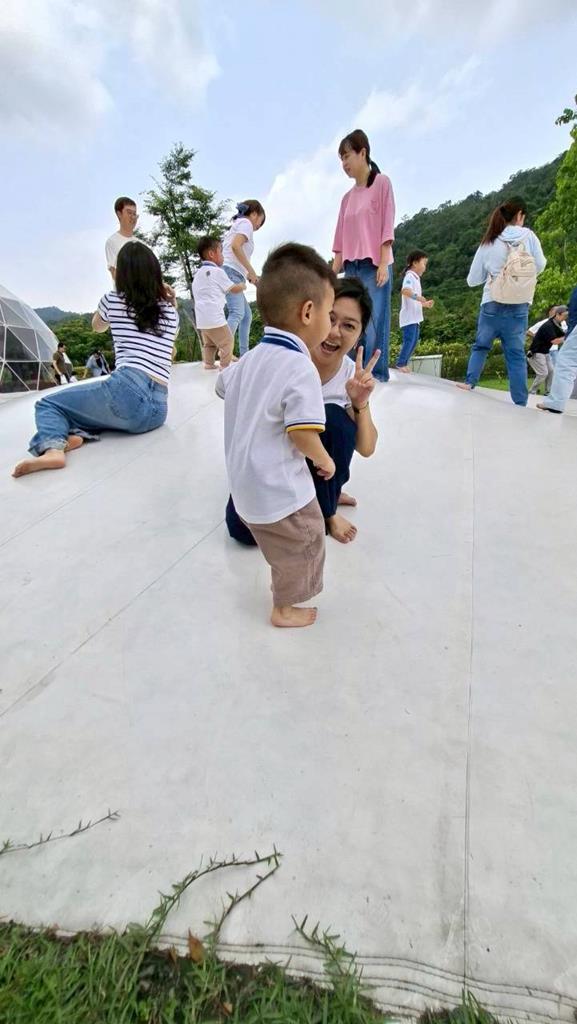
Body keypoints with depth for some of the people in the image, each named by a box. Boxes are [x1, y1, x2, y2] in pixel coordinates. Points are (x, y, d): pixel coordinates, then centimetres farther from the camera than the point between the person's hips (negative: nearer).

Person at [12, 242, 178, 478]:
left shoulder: (112, 301, 11)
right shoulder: (171, 312, 19)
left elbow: (97, 326, 35)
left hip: (128, 391, -5)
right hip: (157, 410, 5)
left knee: (47, 404, 16)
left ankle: (53, 448, -15)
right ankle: (75, 432, -2)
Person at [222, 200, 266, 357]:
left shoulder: (237, 224, 31)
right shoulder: (246, 223, 2)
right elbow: (235, 246, -16)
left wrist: (248, 275, 19)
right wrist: (251, 271, -16)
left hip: (230, 273, 10)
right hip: (231, 272, -10)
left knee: (246, 315, 13)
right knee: (237, 314, -23)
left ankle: (244, 355, 12)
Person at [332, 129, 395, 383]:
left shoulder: (382, 183, 5)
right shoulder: (347, 197, 19)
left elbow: (387, 225, -3)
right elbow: (341, 237, 15)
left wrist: (383, 264, -13)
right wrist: (333, 272, 6)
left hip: (374, 265, -6)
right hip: (351, 267, 6)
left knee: (372, 324, -12)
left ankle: (375, 375, -10)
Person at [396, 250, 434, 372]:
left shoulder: (416, 278, 22)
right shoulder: (409, 276, -7)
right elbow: (405, 290, -28)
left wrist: (426, 304, 13)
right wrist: (417, 296, -37)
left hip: (415, 317, 10)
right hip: (409, 317, -10)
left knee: (414, 341, 10)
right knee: (409, 341, -13)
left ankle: (404, 363, 15)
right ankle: (400, 364, -7)